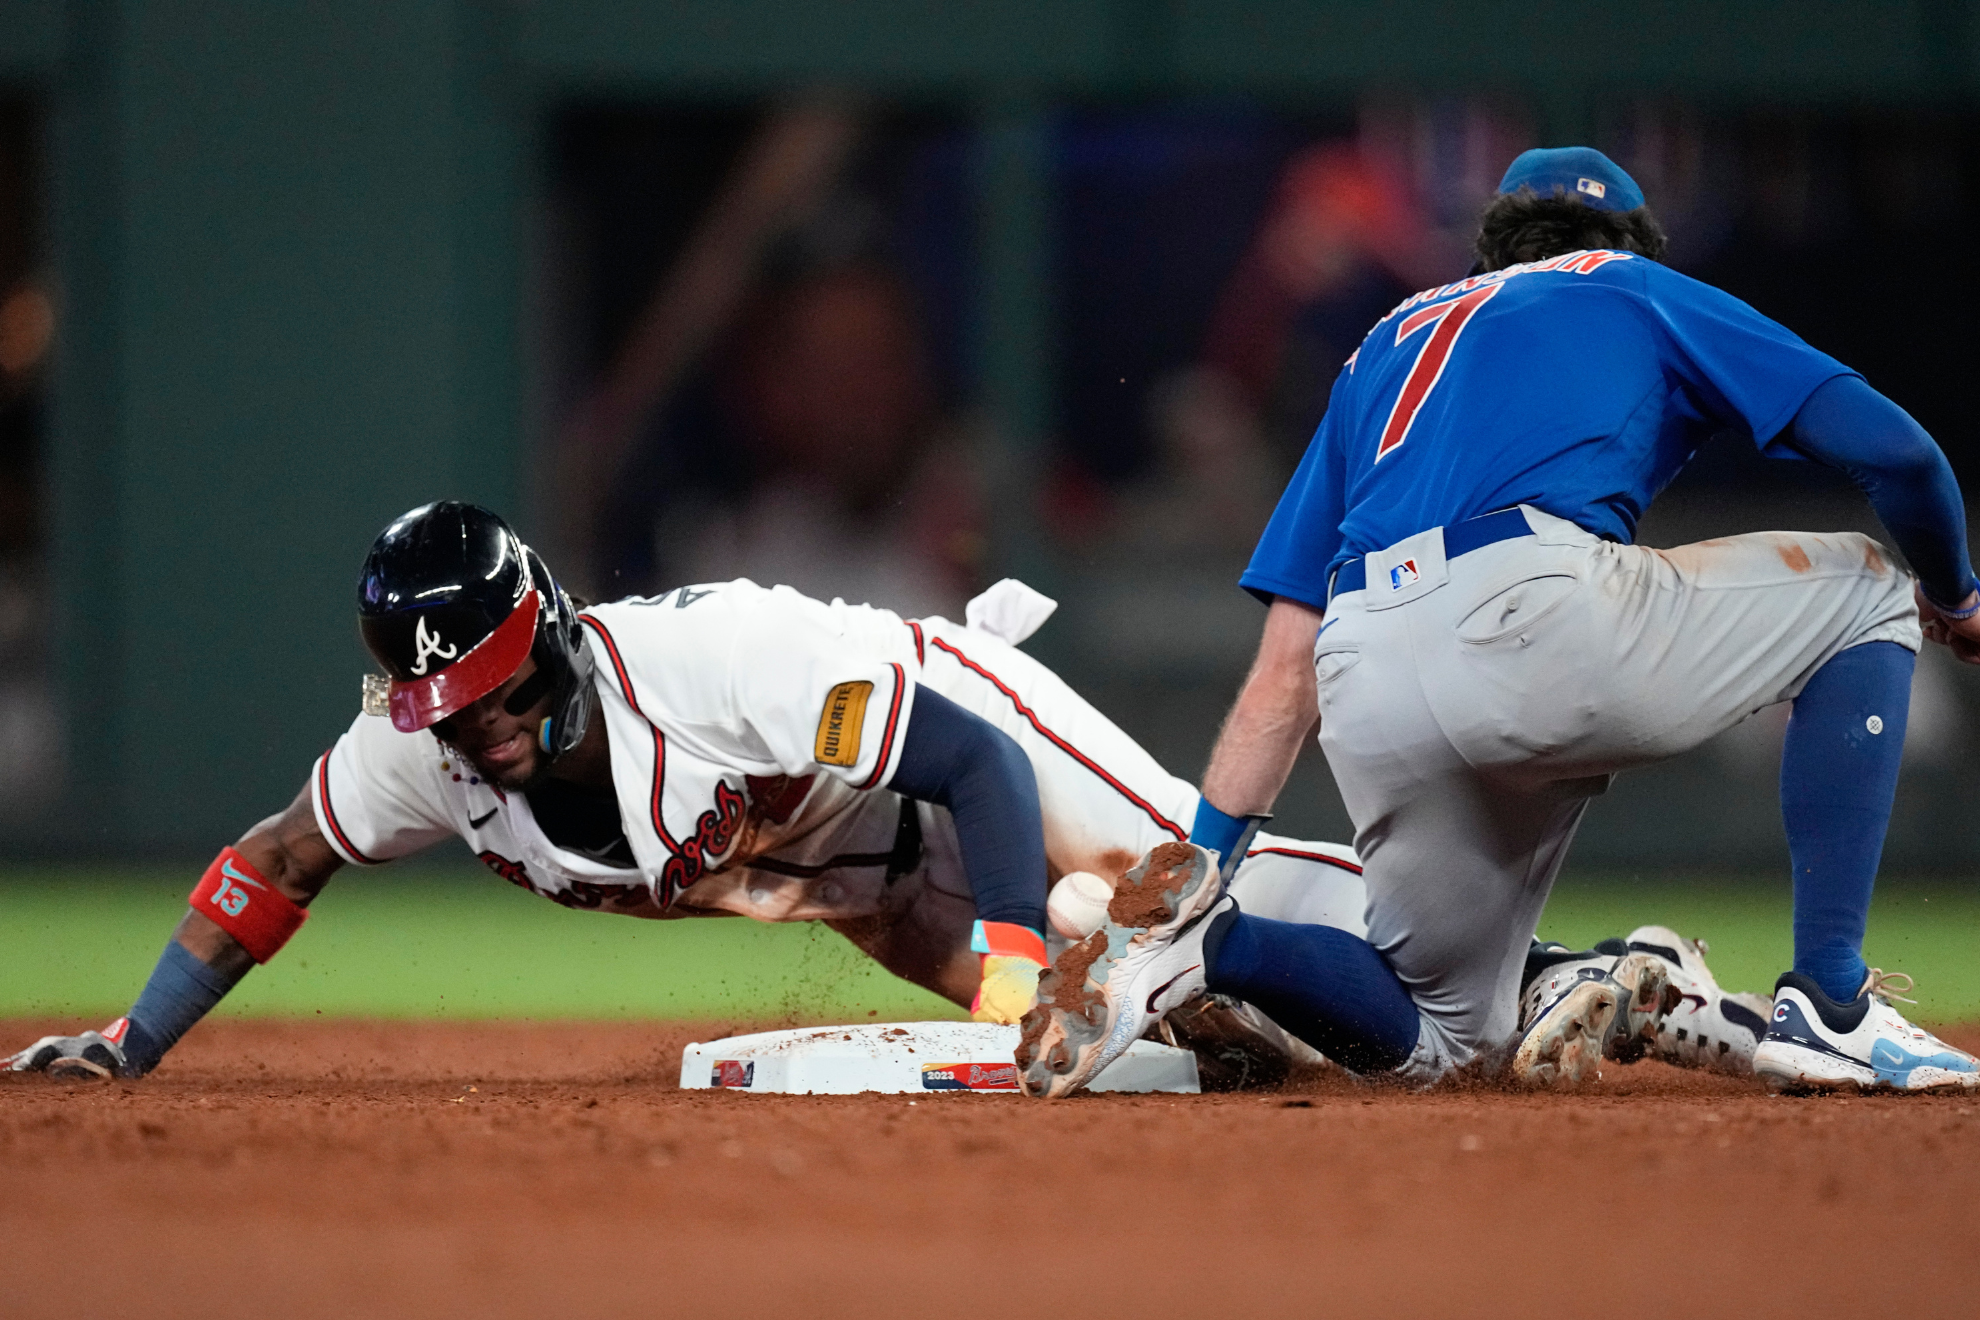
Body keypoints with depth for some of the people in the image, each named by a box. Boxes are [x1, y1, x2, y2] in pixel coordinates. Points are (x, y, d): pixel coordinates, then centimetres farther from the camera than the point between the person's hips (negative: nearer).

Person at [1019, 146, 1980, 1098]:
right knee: (1864, 594, 19)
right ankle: (1828, 1005, 5)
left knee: (1441, 1035, 24)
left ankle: (1208, 941, -6)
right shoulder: (1639, 290, 26)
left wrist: (1204, 860, 24)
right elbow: (1889, 447, 16)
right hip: (1540, 612, -5)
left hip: (1372, 715, 5)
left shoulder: (1388, 346, 36)